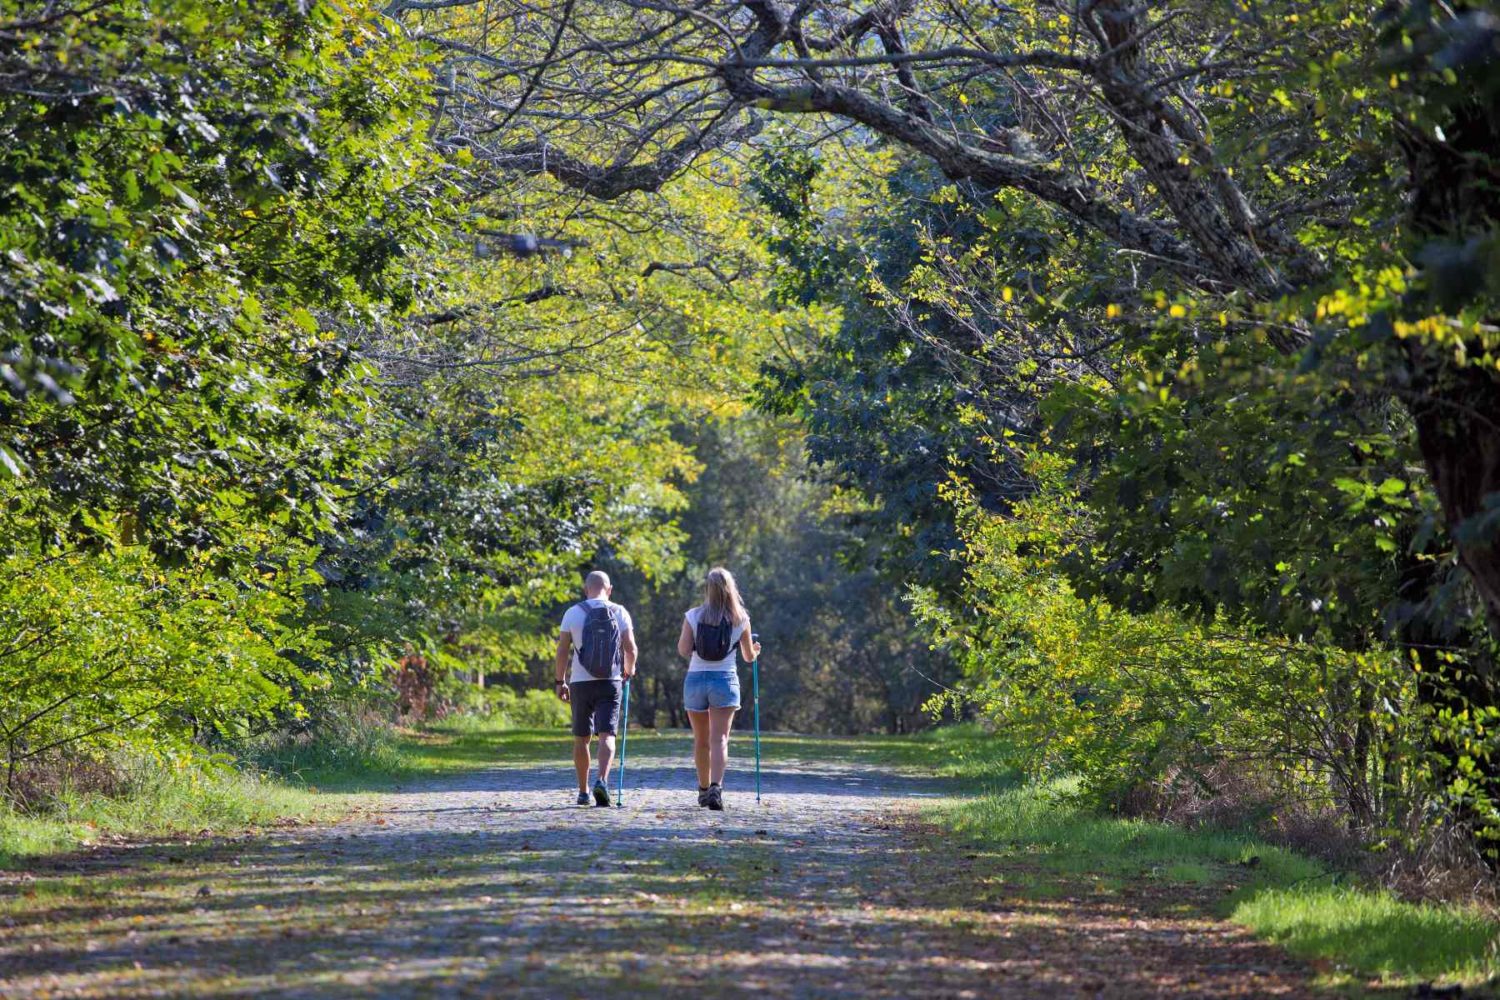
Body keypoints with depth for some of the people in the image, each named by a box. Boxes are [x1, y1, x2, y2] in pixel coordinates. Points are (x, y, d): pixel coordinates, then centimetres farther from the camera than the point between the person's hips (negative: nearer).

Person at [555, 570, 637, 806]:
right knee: (606, 735, -6)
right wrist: (629, 669, 19)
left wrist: (560, 681, 9)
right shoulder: (619, 613, 1)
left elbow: (562, 650, -1)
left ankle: (583, 791, 16)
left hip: (580, 683, 1)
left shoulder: (573, 613, 0)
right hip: (610, 681, -1)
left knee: (581, 739, 13)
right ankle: (602, 780, -29)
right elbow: (630, 648, -1)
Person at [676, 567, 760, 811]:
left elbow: (683, 650, -8)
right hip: (725, 680, -1)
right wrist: (755, 650, 33)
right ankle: (716, 787, -27)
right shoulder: (740, 619, 0)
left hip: (696, 679, 1)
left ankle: (704, 789, 27)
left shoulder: (693, 616, -2)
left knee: (701, 741, 15)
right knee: (720, 739, -9)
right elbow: (749, 656, 10)